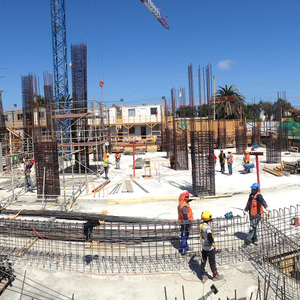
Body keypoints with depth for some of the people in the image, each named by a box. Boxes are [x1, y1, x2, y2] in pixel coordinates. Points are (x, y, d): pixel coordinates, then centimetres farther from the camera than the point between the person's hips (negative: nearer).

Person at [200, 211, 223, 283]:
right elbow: (209, 237, -37)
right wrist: (213, 243, -20)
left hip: (204, 247, 7)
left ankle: (203, 276, 24)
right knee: (212, 262, 10)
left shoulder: (201, 224, -5)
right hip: (210, 247, -7)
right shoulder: (208, 227, -28)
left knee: (203, 261, 15)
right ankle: (215, 275, 26)